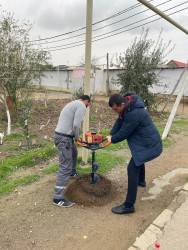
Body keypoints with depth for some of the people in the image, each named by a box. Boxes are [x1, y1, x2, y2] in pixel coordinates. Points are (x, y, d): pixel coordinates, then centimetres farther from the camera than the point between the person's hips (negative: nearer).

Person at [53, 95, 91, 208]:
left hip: (62, 135, 10)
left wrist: (77, 136, 26)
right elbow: (76, 125, -20)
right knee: (65, 167, -7)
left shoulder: (72, 104, 20)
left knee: (74, 153, 33)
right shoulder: (81, 106, -10)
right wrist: (77, 137, -2)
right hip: (64, 138, -10)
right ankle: (58, 198, -2)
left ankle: (73, 172, 58)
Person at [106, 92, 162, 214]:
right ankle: (141, 181, 60)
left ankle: (129, 205, -6)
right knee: (138, 158, 32)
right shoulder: (127, 102, -3)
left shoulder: (134, 114, -33)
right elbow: (120, 121, 6)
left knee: (133, 168, -13)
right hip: (147, 140, 11)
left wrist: (112, 139, -5)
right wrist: (111, 134, -3)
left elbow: (124, 132, -23)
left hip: (148, 145, -11)